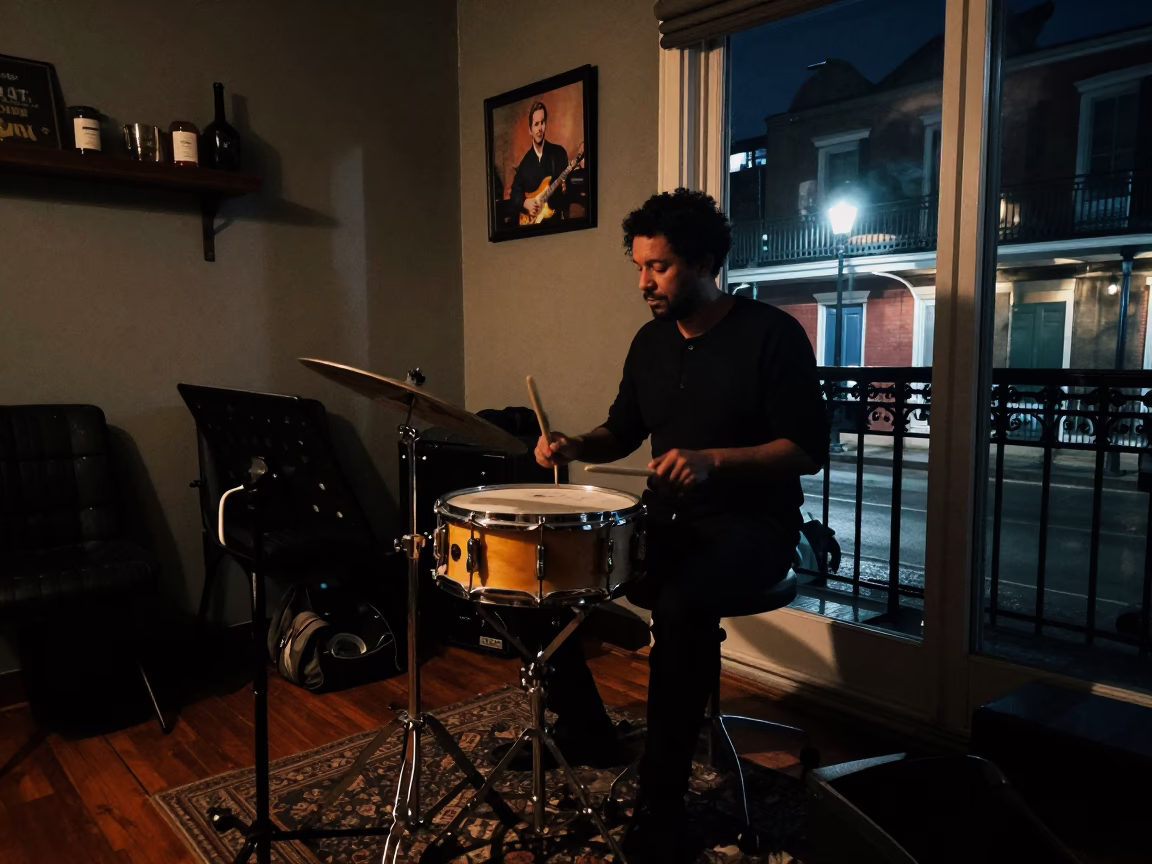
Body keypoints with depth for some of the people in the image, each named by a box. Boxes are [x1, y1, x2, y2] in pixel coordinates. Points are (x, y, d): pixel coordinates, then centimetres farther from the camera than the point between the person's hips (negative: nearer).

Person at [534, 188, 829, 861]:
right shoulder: (651, 342, 9)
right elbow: (623, 432, 18)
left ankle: (662, 808, -18)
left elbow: (809, 450, -14)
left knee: (680, 606, -37)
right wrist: (576, 446, -3)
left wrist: (713, 460, -27)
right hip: (669, 520, 7)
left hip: (753, 527, -6)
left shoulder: (773, 336, -11)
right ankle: (584, 722, 14)